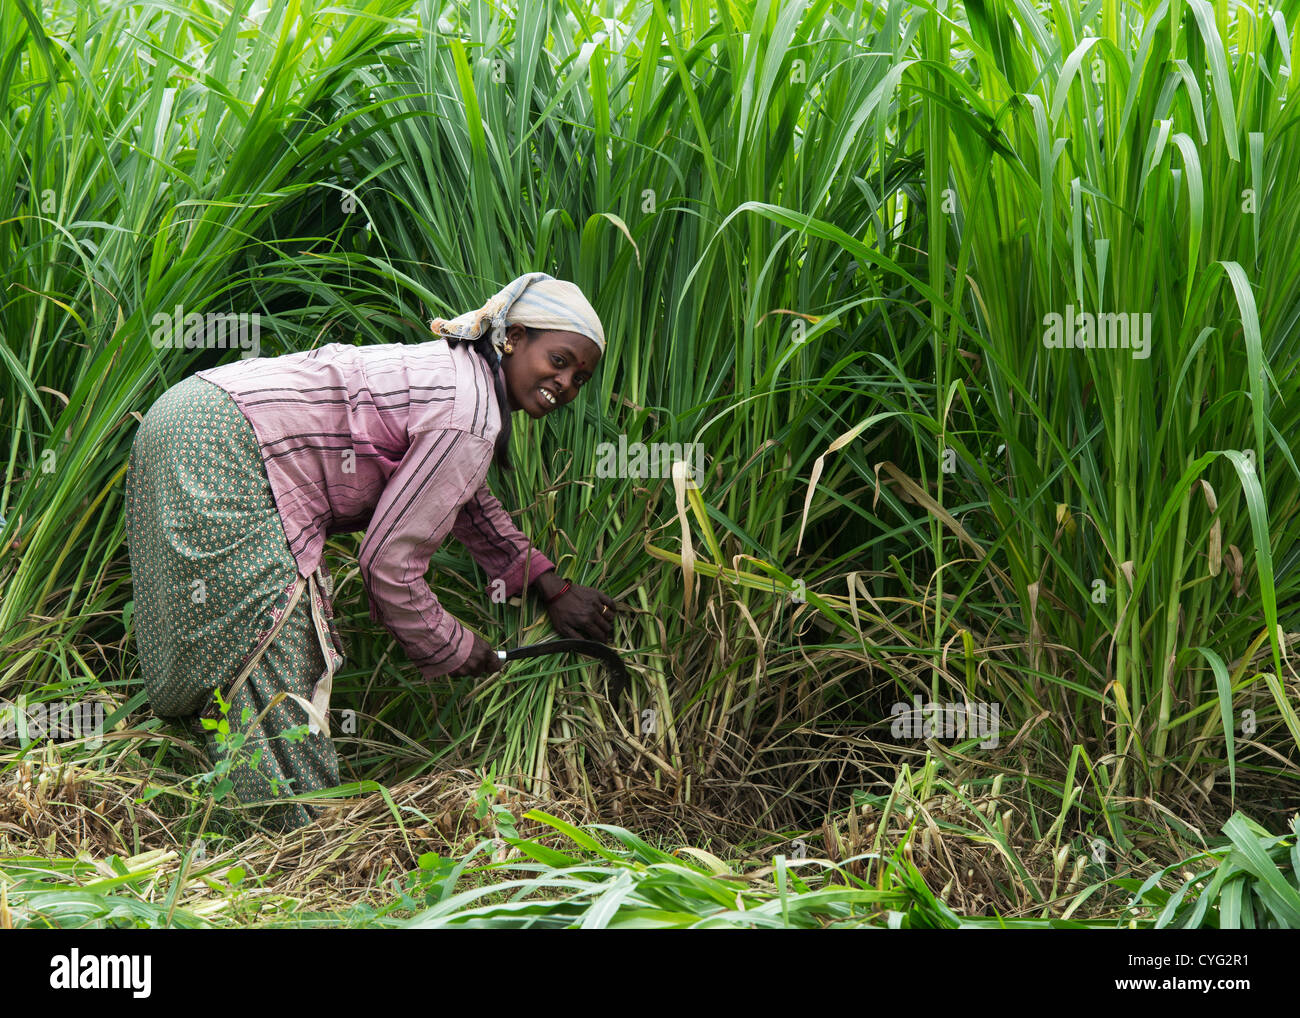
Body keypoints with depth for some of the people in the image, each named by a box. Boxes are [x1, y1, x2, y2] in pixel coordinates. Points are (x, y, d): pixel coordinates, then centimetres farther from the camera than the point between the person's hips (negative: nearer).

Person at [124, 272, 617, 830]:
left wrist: (553, 587, 34)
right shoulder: (471, 419, -13)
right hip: (226, 452, -11)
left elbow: (468, 501, 35)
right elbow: (389, 560, -12)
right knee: (276, 659, -10)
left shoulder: (457, 368, 18)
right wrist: (452, 648, 3)